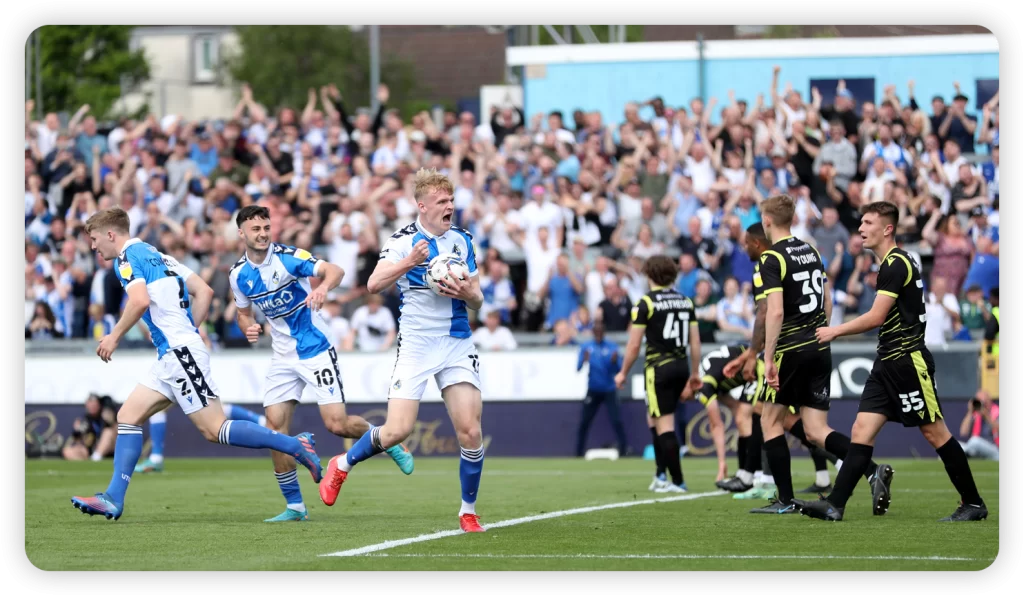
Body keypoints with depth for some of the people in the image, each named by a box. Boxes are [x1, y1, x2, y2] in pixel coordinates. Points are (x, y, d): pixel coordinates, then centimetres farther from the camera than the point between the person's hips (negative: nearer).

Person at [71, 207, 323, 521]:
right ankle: (113, 499, 3)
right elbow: (204, 291, 19)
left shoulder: (128, 256, -6)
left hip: (181, 353, -10)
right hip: (171, 356, 10)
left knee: (215, 430, -11)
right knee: (128, 416, 7)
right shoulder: (158, 256, 21)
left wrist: (114, 337, -11)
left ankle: (296, 446, -9)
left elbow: (140, 301, -23)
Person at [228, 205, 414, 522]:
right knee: (274, 427, -4)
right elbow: (243, 312, 17)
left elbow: (334, 270, -28)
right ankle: (294, 506, 5)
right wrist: (248, 327, -6)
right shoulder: (238, 274, 1)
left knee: (337, 424, -13)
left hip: (315, 349, -5)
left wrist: (324, 286, -50)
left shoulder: (288, 257, -16)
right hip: (283, 355, 5)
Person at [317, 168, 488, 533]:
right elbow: (374, 285, -18)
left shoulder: (462, 240, 8)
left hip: (457, 344, 3)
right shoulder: (402, 241, -5)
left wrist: (467, 293, -11)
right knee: (397, 430, -10)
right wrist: (409, 263, -33)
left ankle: (469, 513, 6)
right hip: (415, 348, -3)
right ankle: (342, 465, 19)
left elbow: (477, 301, 13)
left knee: (470, 431, -9)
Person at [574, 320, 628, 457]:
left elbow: (618, 369, -6)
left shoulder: (612, 347, -2)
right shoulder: (586, 347, 2)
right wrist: (584, 361, -24)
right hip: (593, 391, 1)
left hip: (609, 390, -1)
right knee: (584, 422, 0)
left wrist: (615, 362, -28)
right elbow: (578, 368, -3)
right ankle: (578, 453, 8)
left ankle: (623, 450, -5)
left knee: (617, 421, -12)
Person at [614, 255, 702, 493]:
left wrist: (623, 373, 3)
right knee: (654, 419, 21)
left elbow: (634, 344, -9)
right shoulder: (686, 301, 8)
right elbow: (695, 341, 9)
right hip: (681, 366, 6)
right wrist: (694, 373, 19)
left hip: (659, 368, -6)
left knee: (664, 425, -2)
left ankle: (677, 481, -4)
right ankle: (661, 473, 16)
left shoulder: (646, 302, -9)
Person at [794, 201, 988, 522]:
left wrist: (833, 332, -10)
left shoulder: (896, 264, -14)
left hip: (908, 361, -10)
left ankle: (974, 504, 5)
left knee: (935, 432, -3)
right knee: (862, 430, 0)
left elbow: (876, 317, -18)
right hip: (888, 363, 10)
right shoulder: (891, 263, 16)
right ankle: (834, 505, -6)